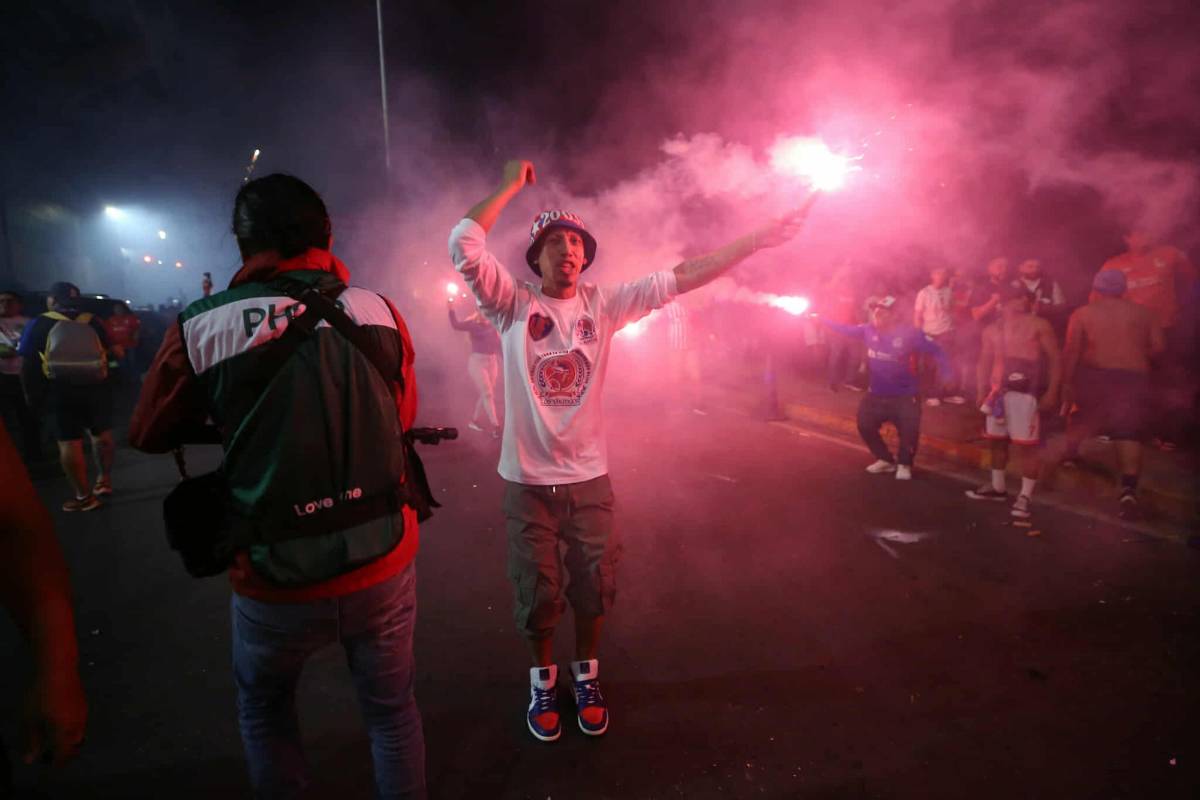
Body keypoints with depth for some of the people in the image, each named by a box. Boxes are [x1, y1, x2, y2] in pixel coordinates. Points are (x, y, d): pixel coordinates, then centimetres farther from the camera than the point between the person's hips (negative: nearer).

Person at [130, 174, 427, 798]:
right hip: (384, 566, 1)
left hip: (275, 584, -1)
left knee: (263, 710, 29)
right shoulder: (379, 312, -7)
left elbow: (149, 434, 4)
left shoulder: (199, 328, -11)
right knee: (392, 709, 23)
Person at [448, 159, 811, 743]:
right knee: (538, 594, 11)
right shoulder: (512, 303, -7)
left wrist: (761, 238, -5)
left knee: (594, 587, 14)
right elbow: (463, 244, -20)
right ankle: (542, 680, 39)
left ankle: (585, 677, 41)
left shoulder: (603, 304, -1)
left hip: (588, 477, 2)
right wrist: (512, 183, -11)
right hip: (527, 480, -2)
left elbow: (680, 278, -4)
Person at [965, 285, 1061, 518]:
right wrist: (982, 391, 8)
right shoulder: (992, 329, 14)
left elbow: (1055, 359, -2)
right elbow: (985, 361, 17)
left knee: (1027, 444, -7)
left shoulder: (1039, 325, 2)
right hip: (998, 391, 5)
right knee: (996, 440, 13)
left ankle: (1025, 495, -1)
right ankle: (998, 487, 28)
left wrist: (1052, 392, -10)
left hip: (1027, 391, -5)